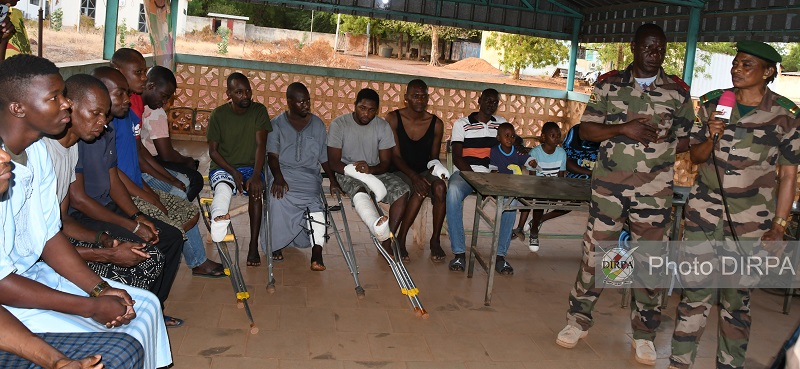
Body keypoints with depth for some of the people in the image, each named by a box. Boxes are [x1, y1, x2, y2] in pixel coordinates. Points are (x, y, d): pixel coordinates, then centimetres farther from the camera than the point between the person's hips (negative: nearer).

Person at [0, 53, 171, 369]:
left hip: (36, 271, 9)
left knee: (145, 304, 6)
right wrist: (91, 307, -19)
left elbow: (49, 235, 7)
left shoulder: (37, 151, 1)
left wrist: (99, 288, -5)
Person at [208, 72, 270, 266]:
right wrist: (233, 172, -17)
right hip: (222, 167, -1)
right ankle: (219, 218, -70)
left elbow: (261, 145, -10)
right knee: (223, 186, -36)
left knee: (255, 190, -32)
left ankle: (254, 246, -29)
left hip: (250, 166, 1)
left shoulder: (259, 111, -2)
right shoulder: (218, 114, -3)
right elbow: (213, 150, -2)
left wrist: (256, 175, -25)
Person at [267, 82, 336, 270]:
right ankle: (277, 244, -16)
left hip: (309, 176, 1)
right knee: (278, 198, -34)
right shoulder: (277, 124, 9)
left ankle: (317, 251, -38)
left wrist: (333, 178, 0)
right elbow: (272, 155, -1)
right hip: (283, 173, -1)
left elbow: (324, 157, 16)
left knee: (314, 202, -32)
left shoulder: (318, 124, 15)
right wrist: (278, 178, -20)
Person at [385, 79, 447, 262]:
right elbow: (395, 155, -12)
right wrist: (413, 176, -27)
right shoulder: (393, 118, -7)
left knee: (440, 187, -31)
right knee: (421, 190, -34)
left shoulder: (436, 124, 2)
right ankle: (401, 239, -18)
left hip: (424, 171, 3)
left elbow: (434, 157, 10)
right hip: (399, 171, -3)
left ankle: (435, 240, -18)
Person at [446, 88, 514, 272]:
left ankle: (500, 253, -20)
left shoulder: (502, 123, 19)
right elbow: (457, 157, 0)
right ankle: (459, 252, -31)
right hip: (465, 172, -2)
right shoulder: (462, 124, 9)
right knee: (453, 192, -37)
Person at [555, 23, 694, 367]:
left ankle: (643, 335, 21)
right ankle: (578, 321, 21)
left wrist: (663, 140, -11)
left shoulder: (678, 91, 4)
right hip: (608, 185, 0)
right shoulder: (608, 84, 3)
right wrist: (624, 129, -15)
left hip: (654, 192, 1)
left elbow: (688, 139, 10)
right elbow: (586, 128, 1)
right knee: (594, 252, 5)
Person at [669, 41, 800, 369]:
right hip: (703, 214, 2)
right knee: (695, 291, 2)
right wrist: (712, 137, -11)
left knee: (737, 299, 5)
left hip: (750, 222, -2)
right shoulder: (713, 104, 5)